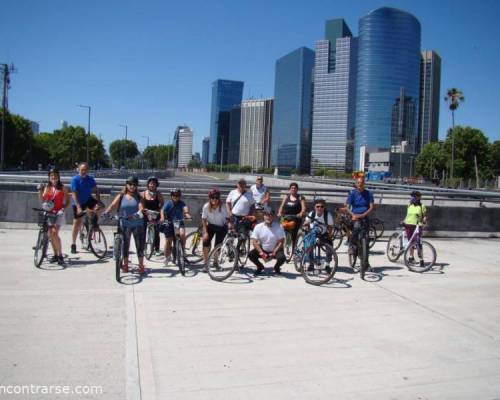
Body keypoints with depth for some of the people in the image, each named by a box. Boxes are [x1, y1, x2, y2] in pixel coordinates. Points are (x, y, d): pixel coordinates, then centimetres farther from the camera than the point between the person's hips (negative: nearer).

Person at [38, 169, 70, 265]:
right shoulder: (47, 187, 9)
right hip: (49, 213, 4)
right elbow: (42, 200, 2)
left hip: (58, 213, -4)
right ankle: (55, 255, 18)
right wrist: (40, 191, -12)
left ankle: (60, 255, -9)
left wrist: (63, 209, -12)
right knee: (50, 234, 5)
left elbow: (67, 200, 2)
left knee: (55, 233, -17)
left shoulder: (62, 187, 2)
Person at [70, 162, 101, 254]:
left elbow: (95, 191, -9)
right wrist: (78, 207, -31)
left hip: (88, 199, 3)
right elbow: (74, 194, -22)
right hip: (78, 203, -3)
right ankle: (73, 245, 8)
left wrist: (99, 202, -24)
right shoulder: (75, 179, -17)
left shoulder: (90, 179, -6)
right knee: (77, 223, -2)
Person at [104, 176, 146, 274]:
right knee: (125, 245, 8)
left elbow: (141, 206, -12)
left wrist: (139, 212, -34)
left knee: (140, 245, 0)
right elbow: (113, 205, -9)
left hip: (137, 224, 0)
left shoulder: (138, 196, 3)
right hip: (125, 224, 1)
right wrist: (106, 212, -26)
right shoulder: (121, 196, 4)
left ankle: (141, 265, 11)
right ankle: (125, 265, 21)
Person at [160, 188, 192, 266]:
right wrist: (162, 217, -41)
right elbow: (163, 210, -21)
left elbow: (185, 207, -25)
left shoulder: (181, 203, -5)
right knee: (168, 240, 3)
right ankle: (167, 257, 21)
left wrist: (187, 214, -48)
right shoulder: (168, 203, -5)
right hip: (169, 224, 0)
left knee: (182, 234, -29)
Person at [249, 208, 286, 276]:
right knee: (251, 254, -23)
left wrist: (274, 253, -22)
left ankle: (277, 267, 9)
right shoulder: (258, 227, -9)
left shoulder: (279, 227, -13)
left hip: (275, 250, -1)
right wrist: (261, 253, -22)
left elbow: (281, 242, -12)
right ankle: (260, 267, 10)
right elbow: (254, 242, -11)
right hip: (262, 249, 2)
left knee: (282, 258, -31)